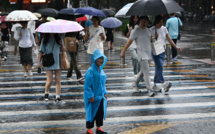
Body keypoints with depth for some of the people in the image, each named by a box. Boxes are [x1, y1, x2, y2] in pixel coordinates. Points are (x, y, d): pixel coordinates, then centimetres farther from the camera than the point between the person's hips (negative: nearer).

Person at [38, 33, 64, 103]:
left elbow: (63, 50, 10)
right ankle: (46, 93, 19)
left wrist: (61, 45, -9)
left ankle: (58, 97, 2)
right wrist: (39, 61, 1)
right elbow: (41, 51, 6)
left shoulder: (58, 39, 8)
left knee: (58, 80, -2)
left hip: (57, 62, 2)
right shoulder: (45, 40, 4)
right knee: (50, 81, -7)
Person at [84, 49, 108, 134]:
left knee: (101, 112, 14)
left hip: (101, 96, 8)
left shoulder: (101, 70, 7)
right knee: (92, 113, 2)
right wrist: (90, 96, -19)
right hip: (93, 97, -8)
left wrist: (105, 93, 13)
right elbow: (87, 85, -18)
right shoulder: (91, 71, -17)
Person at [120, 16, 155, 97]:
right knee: (146, 72, -11)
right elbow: (129, 41, -9)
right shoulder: (136, 31, -9)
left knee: (143, 71, 17)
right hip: (142, 55, -8)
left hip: (149, 54, 8)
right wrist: (123, 52, -11)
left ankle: (135, 84, 35)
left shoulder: (148, 30, 12)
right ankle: (150, 90, -10)